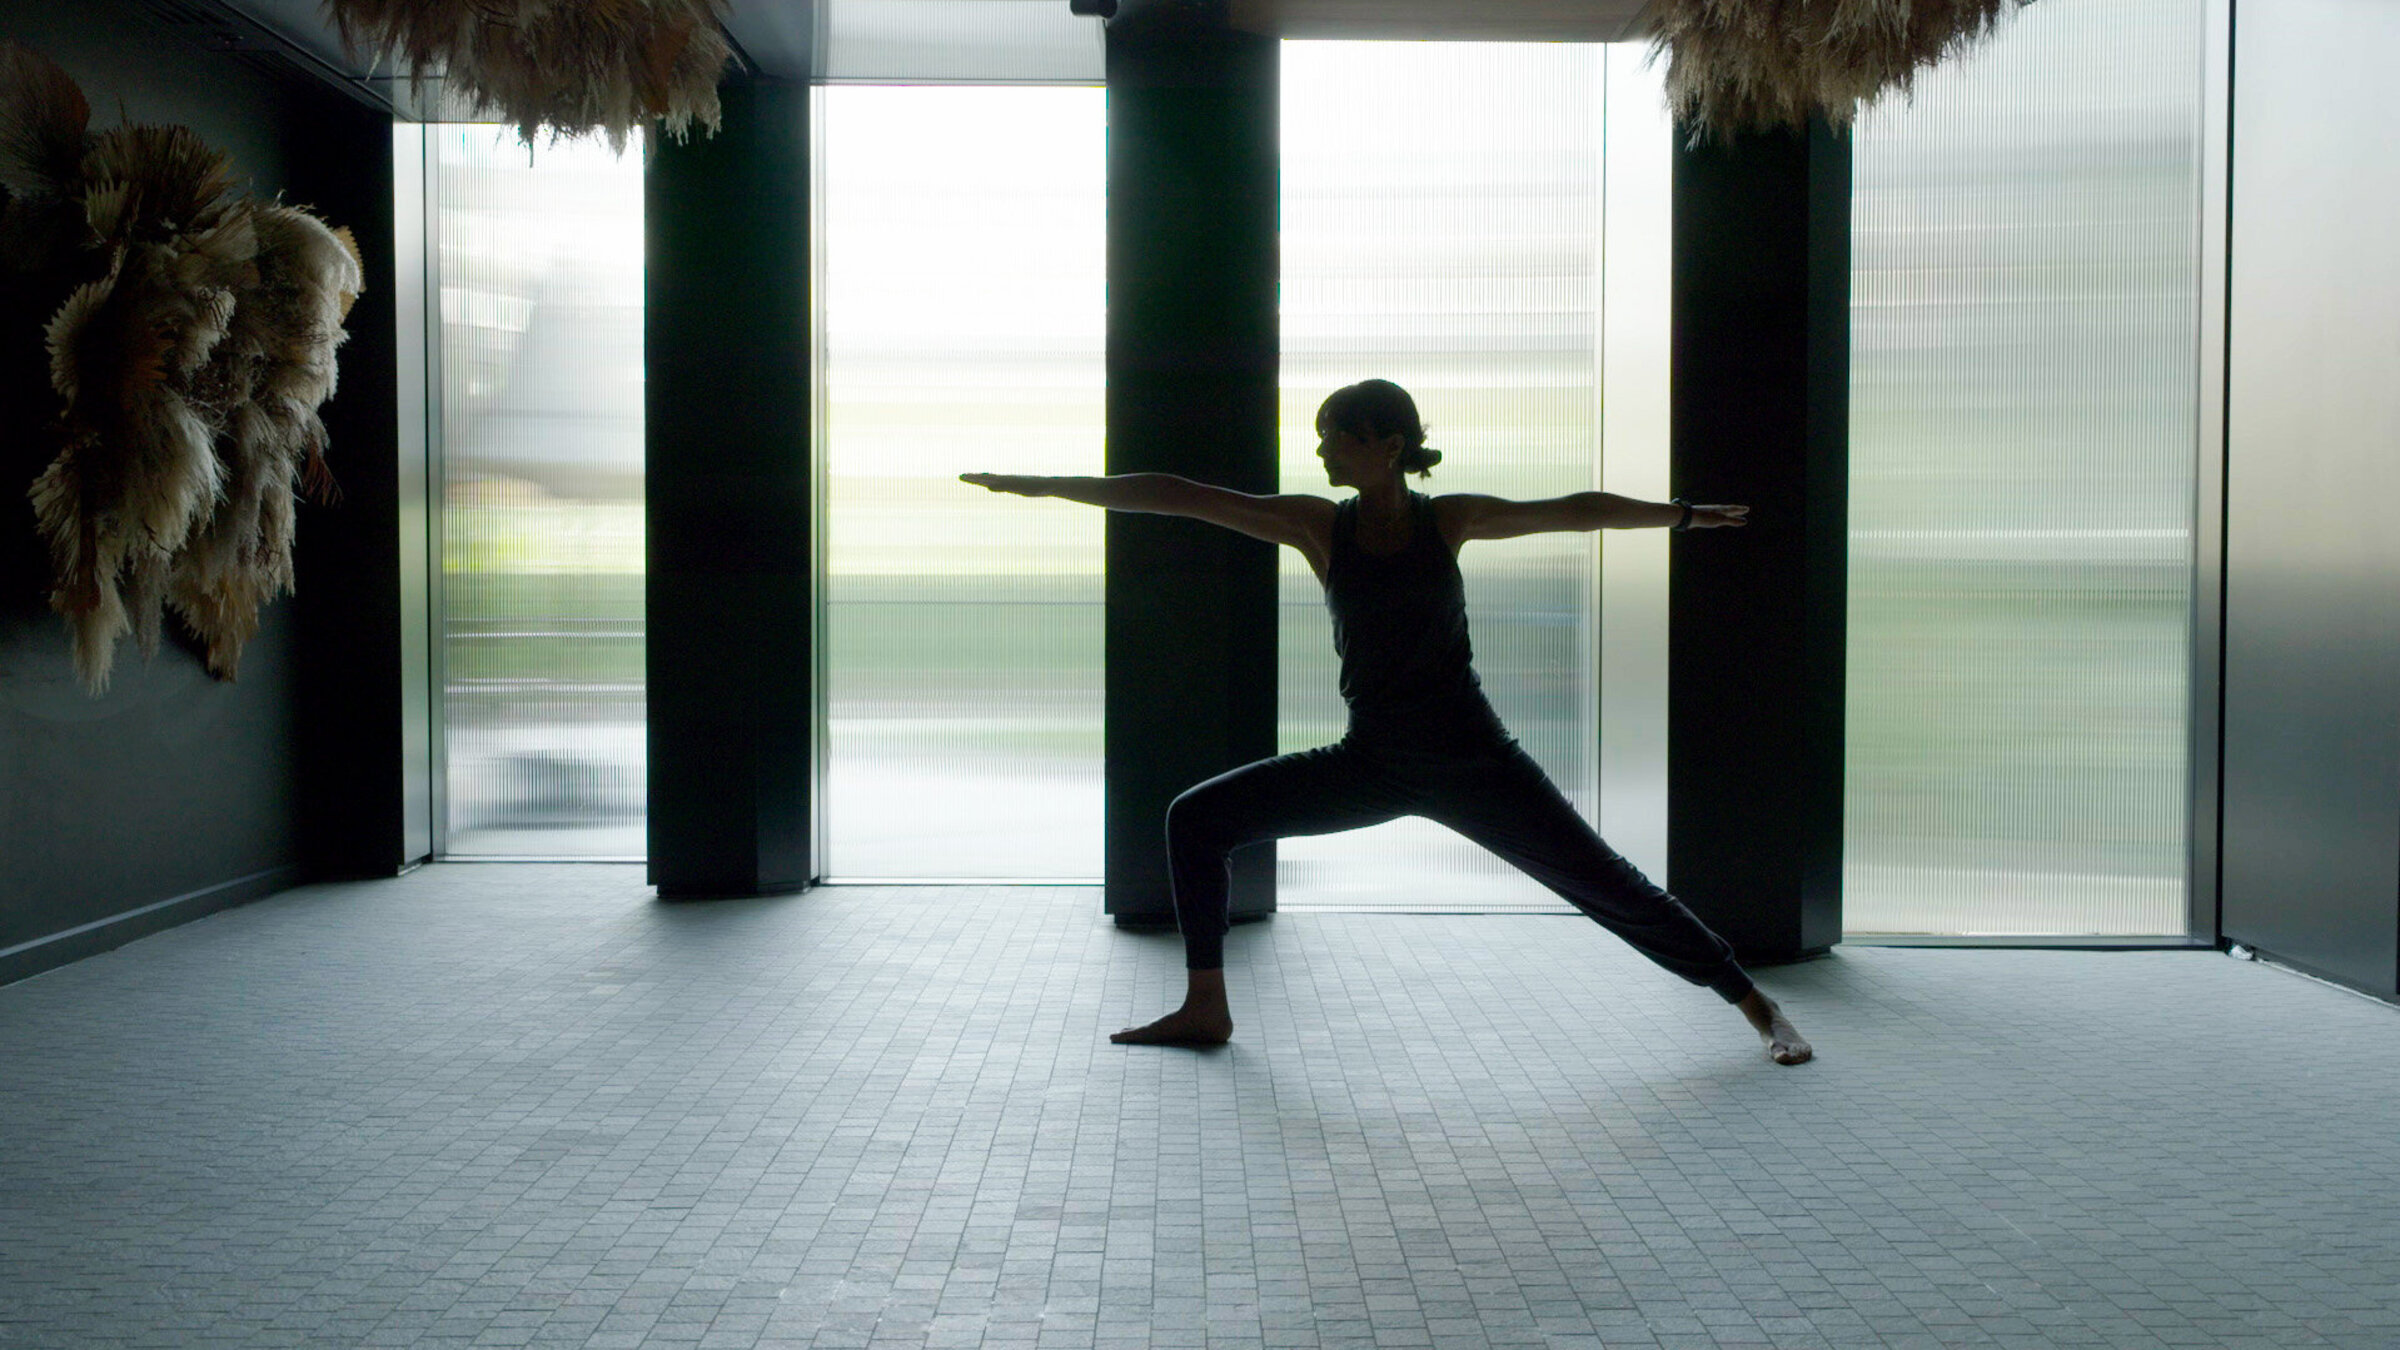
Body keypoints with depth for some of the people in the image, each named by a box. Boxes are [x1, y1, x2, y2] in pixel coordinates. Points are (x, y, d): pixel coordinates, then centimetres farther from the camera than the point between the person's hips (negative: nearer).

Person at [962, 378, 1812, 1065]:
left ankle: (1755, 1004, 15)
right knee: (1198, 817, -4)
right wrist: (1044, 486, -4)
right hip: (1372, 765, 3)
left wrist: (1682, 514, 7)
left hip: (1470, 761, -2)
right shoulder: (1318, 526, -1)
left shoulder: (1448, 519, -3)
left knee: (1607, 885, -1)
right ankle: (1206, 1007, 6)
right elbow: (1180, 497, -4)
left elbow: (1574, 512, 7)